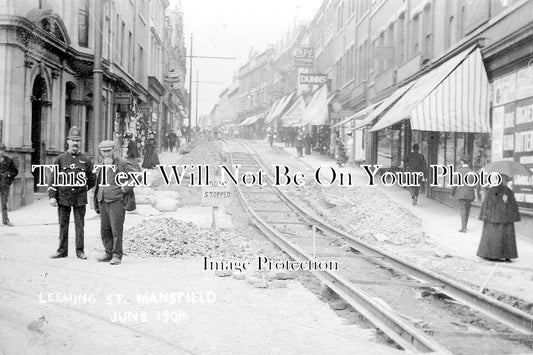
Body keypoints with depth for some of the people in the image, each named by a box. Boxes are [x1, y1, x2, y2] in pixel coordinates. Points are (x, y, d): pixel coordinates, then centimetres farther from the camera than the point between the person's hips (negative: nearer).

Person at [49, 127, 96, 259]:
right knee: (63, 225, 7)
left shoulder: (86, 160, 4)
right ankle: (62, 251, 15)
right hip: (63, 197, 0)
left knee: (79, 225, 4)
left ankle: (80, 251, 12)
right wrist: (52, 196, -5)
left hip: (80, 198, 0)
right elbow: (52, 179, 1)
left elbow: (92, 180, 12)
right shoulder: (60, 159, 3)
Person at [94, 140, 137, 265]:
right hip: (103, 202, 7)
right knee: (105, 230, 8)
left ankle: (117, 256, -1)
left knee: (116, 229, -7)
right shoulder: (102, 166, 16)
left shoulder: (122, 164, -6)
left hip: (116, 201, -7)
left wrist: (124, 189, -13)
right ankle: (109, 253, 18)